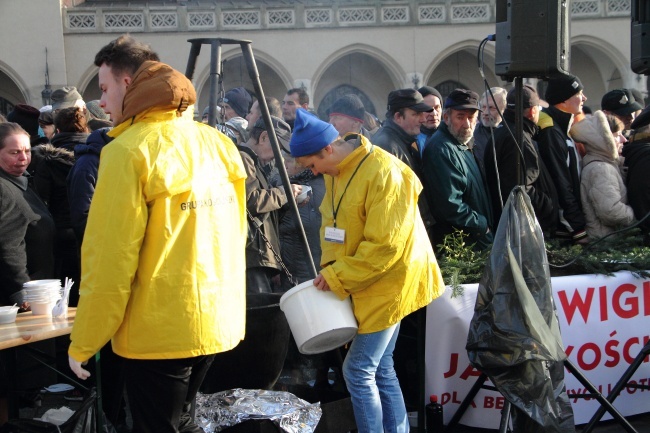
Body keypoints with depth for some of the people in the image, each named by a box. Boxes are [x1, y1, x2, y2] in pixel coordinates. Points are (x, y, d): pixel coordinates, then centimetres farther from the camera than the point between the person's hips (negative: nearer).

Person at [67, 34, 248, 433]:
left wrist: (83, 342, -8)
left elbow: (110, 257, -16)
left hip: (159, 330, -7)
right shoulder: (217, 143, 7)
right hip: (215, 320, 8)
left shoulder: (130, 150, -14)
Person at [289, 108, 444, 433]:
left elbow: (384, 246, -24)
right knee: (380, 369, 13)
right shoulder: (336, 171, 4)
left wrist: (338, 277, -19)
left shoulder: (385, 174, -23)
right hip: (364, 283, 8)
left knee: (358, 370, -7)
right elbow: (331, 222, 14)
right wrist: (329, 268, 0)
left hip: (388, 283, -8)